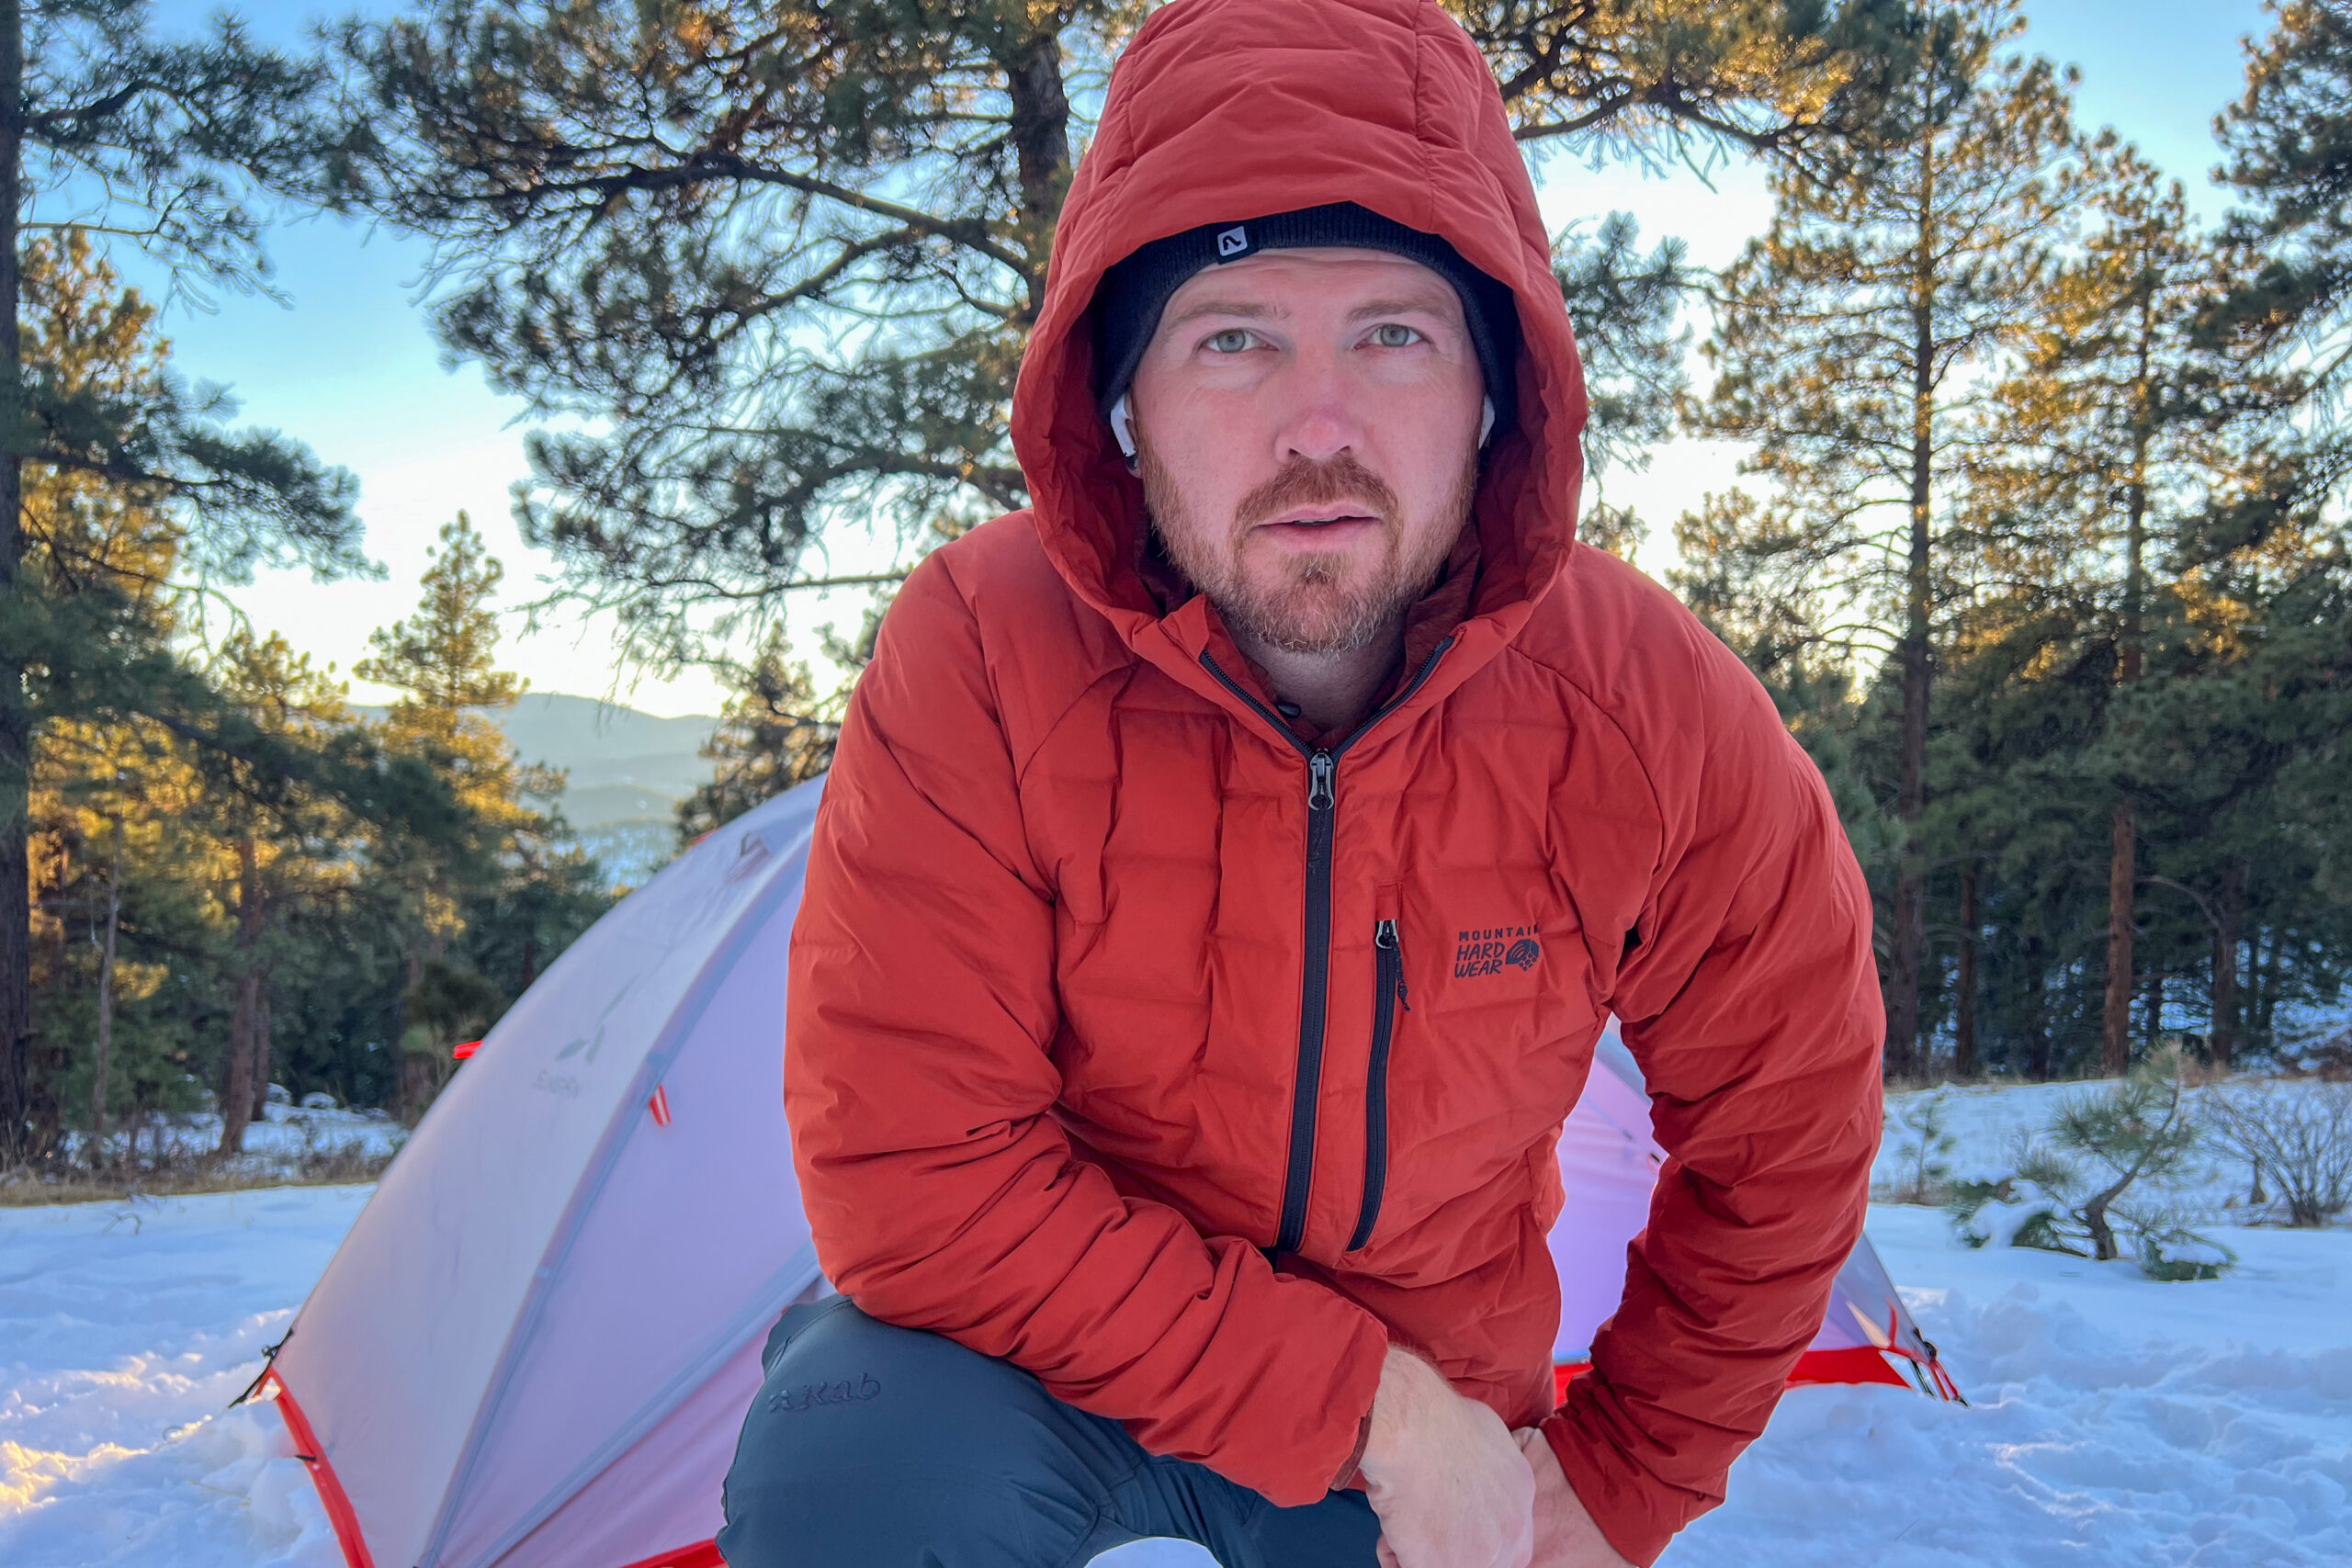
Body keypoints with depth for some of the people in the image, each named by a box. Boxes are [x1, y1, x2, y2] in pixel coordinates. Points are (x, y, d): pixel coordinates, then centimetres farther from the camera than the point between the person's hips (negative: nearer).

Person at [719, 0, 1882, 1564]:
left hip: (1438, 1418, 3)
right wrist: (1372, 1404, -26)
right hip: (1068, 1361, -2)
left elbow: (1780, 1139, -5)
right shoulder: (980, 655, -28)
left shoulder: (1650, 708, -21)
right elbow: (914, 1173, -27)